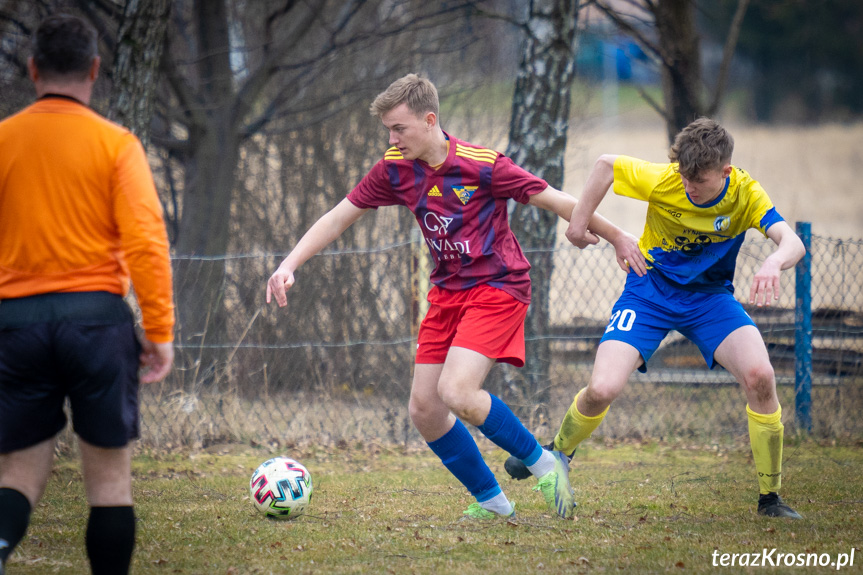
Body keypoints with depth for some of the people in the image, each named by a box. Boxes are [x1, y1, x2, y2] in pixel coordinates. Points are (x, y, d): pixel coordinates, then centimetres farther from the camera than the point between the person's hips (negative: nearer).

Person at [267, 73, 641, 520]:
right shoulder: (394, 169, -2)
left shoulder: (482, 166, -18)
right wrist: (289, 264, -5)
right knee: (423, 409, 0)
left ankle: (543, 463, -4)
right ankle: (490, 502, 14)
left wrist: (617, 238, -2)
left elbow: (555, 201, -10)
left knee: (456, 393, -24)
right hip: (447, 293, 7)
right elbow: (340, 217, 5)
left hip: (497, 287, -7)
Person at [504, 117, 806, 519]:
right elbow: (606, 164, -6)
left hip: (709, 295, 1)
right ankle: (558, 453, 18)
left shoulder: (746, 195, -20)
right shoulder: (662, 181, -22)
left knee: (759, 376, -24)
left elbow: (792, 242, -33)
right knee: (602, 389, -18)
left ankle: (770, 497, -8)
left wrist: (773, 263, -56)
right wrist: (579, 221, -5)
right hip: (649, 290, -1)